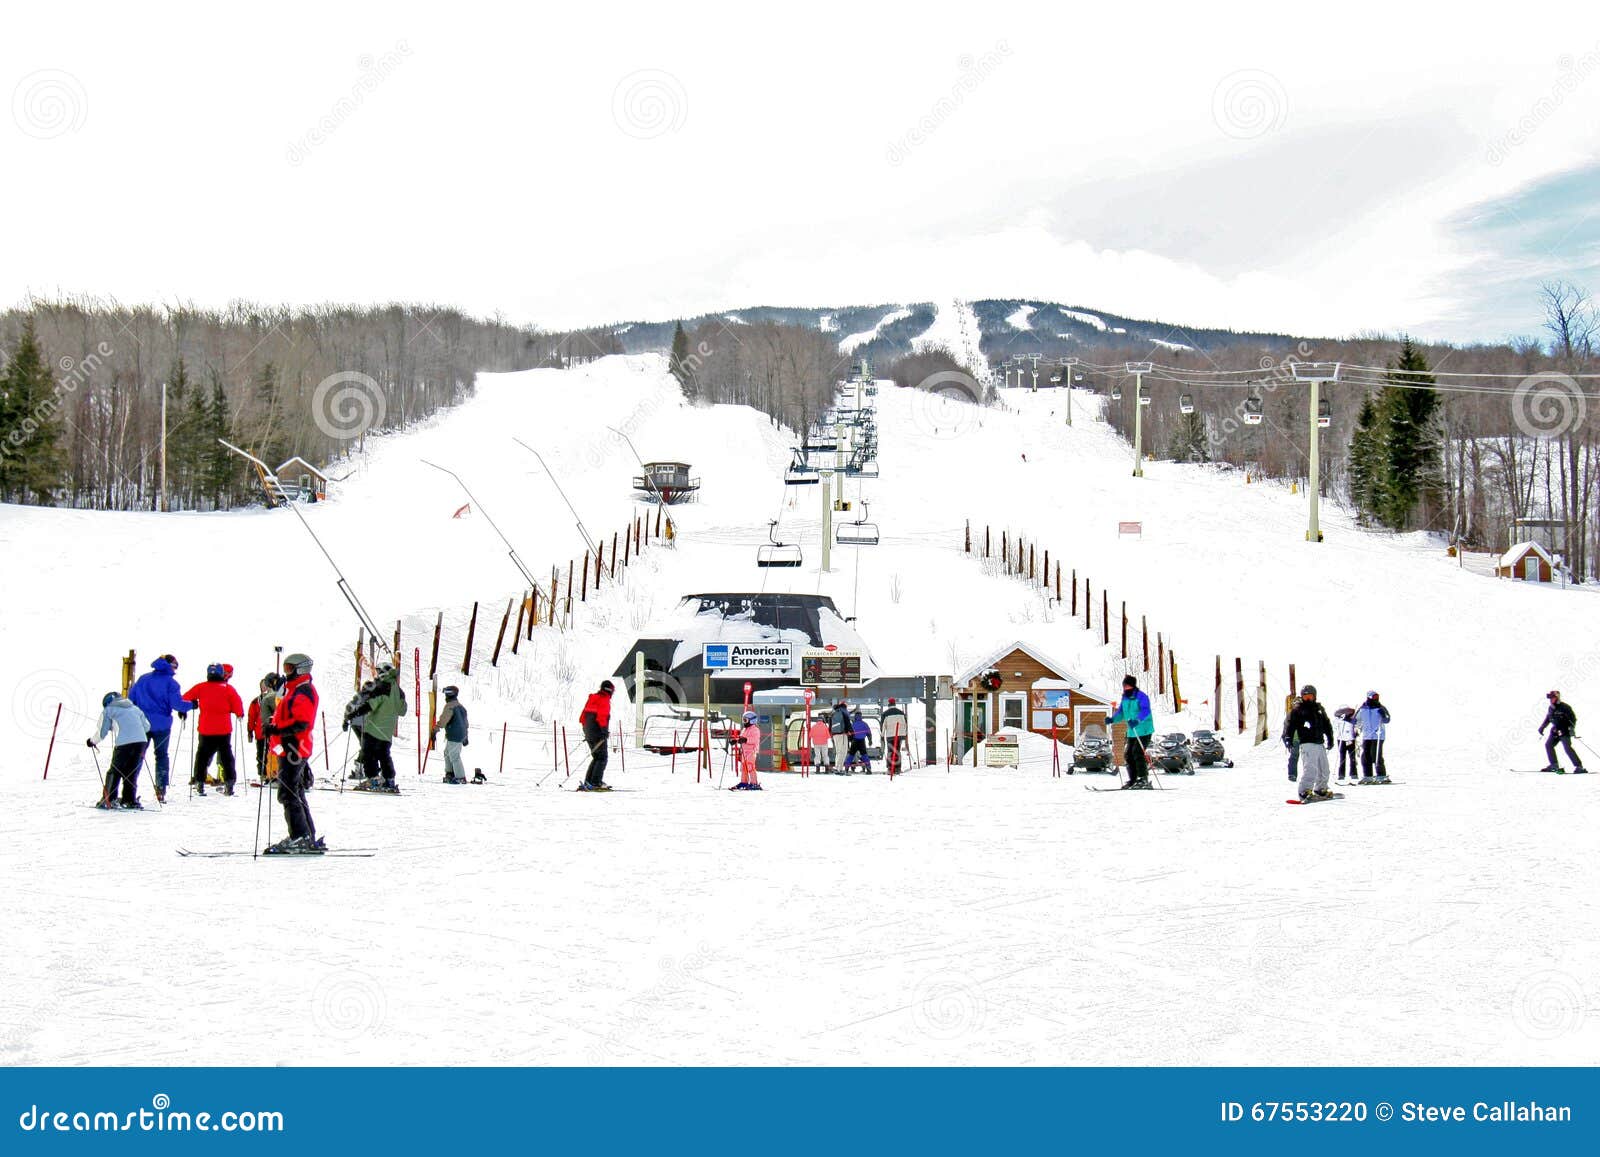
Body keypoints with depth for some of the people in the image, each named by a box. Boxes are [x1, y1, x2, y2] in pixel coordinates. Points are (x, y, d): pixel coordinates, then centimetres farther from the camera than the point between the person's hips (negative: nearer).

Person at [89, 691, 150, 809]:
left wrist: (92, 741, 31)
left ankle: (109, 799, 6)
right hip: (141, 741, 4)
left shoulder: (108, 710, 14)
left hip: (124, 743, -4)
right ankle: (130, 800, 11)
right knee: (132, 772, 14)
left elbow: (102, 732, 13)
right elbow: (147, 727, 25)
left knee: (115, 771, 8)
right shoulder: (135, 708, 25)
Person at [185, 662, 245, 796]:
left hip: (205, 729, 1)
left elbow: (186, 698, 3)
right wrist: (240, 714, 12)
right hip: (224, 729, -1)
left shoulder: (200, 687, -1)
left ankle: (199, 782, 8)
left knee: (202, 755, 12)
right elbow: (238, 704, -7)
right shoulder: (228, 689, -4)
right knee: (226, 756, 8)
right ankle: (229, 782, 2)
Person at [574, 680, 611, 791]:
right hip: (598, 734, -9)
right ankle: (596, 782, -14)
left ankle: (588, 782, 10)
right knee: (602, 758, -5)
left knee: (596, 757, 15)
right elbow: (602, 716, -21)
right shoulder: (604, 700, -10)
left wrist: (586, 730, 23)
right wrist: (605, 731, -22)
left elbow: (583, 716, 18)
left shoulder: (592, 698, 16)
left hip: (589, 732, 9)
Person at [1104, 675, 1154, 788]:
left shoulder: (1141, 697, -13)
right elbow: (1120, 712, 13)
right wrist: (1112, 719, -7)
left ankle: (1144, 779, -8)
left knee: (1138, 752, -16)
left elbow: (1145, 711, -27)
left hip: (1144, 730, -8)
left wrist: (1137, 720, -43)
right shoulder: (1125, 698, 12)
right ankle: (1133, 780, 15)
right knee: (1128, 754, 5)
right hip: (1132, 731, 8)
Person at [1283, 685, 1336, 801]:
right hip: (1307, 743, -7)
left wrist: (1330, 740, 24)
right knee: (1311, 770, -20)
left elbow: (1327, 725, 25)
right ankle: (1304, 792, -20)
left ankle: (1321, 790, 30)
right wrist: (1288, 737, -17)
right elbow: (1289, 723, -5)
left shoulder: (1319, 709, 17)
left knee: (1324, 770, 14)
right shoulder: (1298, 709, 1)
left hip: (1320, 744, 7)